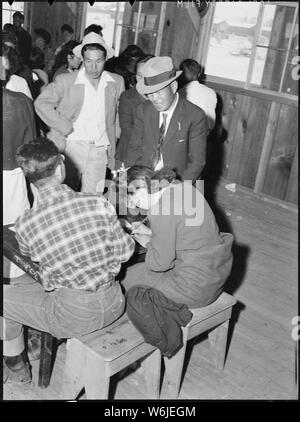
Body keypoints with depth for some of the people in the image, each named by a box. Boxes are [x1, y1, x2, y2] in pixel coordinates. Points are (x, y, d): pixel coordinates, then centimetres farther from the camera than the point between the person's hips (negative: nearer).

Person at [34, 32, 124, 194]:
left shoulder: (117, 82, 8)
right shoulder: (65, 81, -1)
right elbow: (41, 103, -3)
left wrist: (114, 137, 10)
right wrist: (66, 128, -10)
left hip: (100, 150, 3)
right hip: (72, 146, -2)